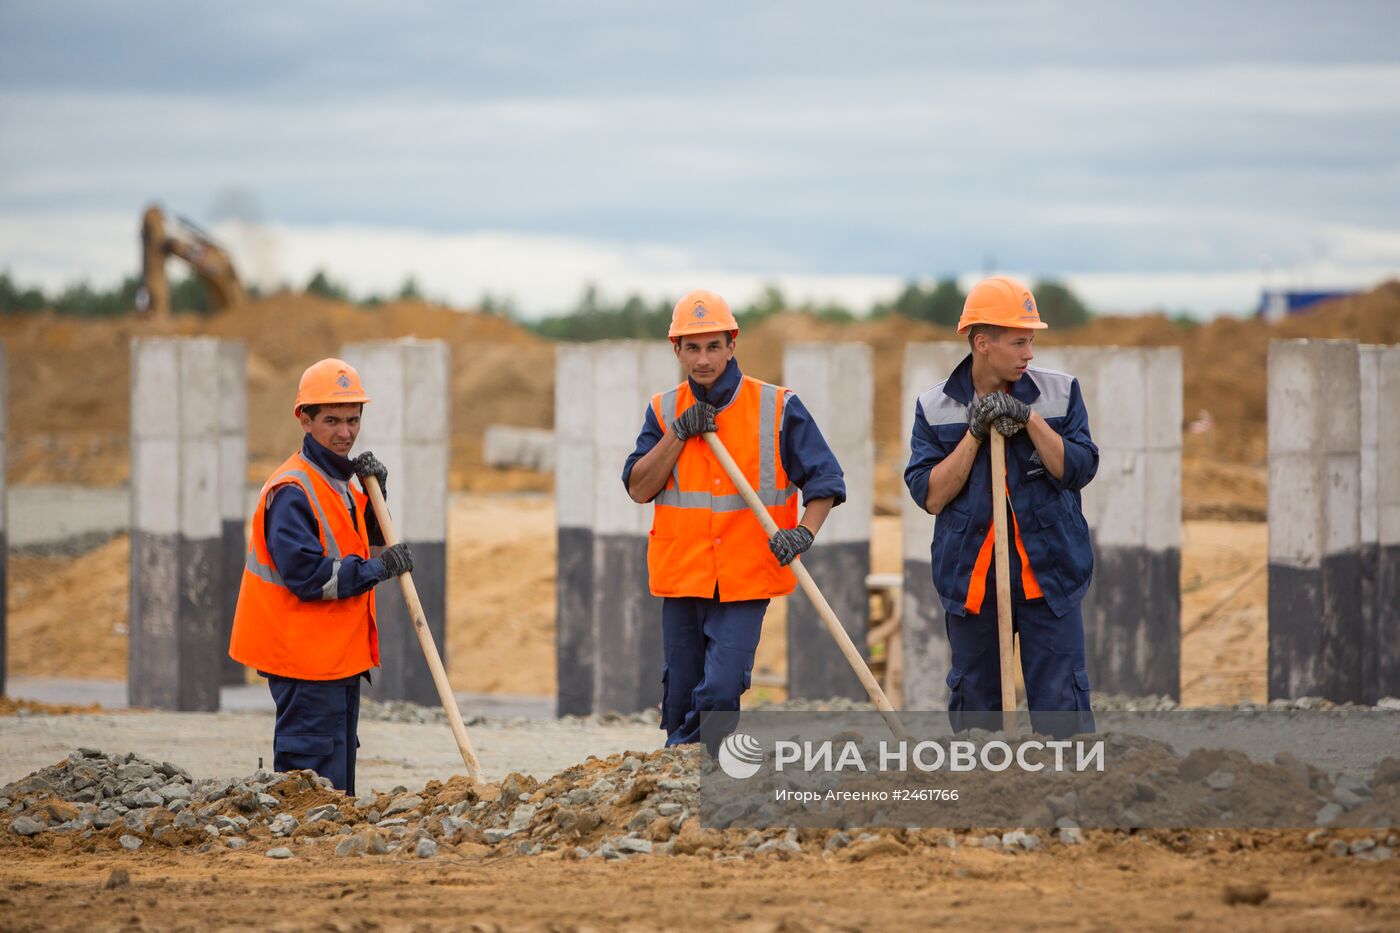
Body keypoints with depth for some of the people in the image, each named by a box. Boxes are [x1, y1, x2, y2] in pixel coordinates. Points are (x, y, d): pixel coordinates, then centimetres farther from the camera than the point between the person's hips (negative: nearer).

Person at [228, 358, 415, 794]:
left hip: (341, 654, 10)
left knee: (338, 784, 15)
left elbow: (370, 540, 21)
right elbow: (307, 575, -24)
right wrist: (378, 569, -18)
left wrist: (374, 493, 4)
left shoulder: (341, 480, 13)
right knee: (315, 779, -10)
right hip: (306, 657, -10)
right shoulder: (292, 491, -18)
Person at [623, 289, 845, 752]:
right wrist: (679, 433, -11)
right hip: (682, 575, 3)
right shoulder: (664, 411, 6)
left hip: (747, 578, -3)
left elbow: (824, 479, -1)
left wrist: (804, 531, -17)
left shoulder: (777, 408, -2)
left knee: (721, 691, -17)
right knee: (681, 695, 8)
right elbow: (639, 488, -1)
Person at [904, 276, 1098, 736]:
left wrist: (1030, 419, -16)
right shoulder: (935, 408, 1)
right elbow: (930, 495, -6)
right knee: (973, 701, 10)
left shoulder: (1059, 392, 1)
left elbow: (1078, 470, -7)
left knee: (1062, 700, -4)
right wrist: (974, 434, -14)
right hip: (970, 576, 1)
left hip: (1047, 574, -1)